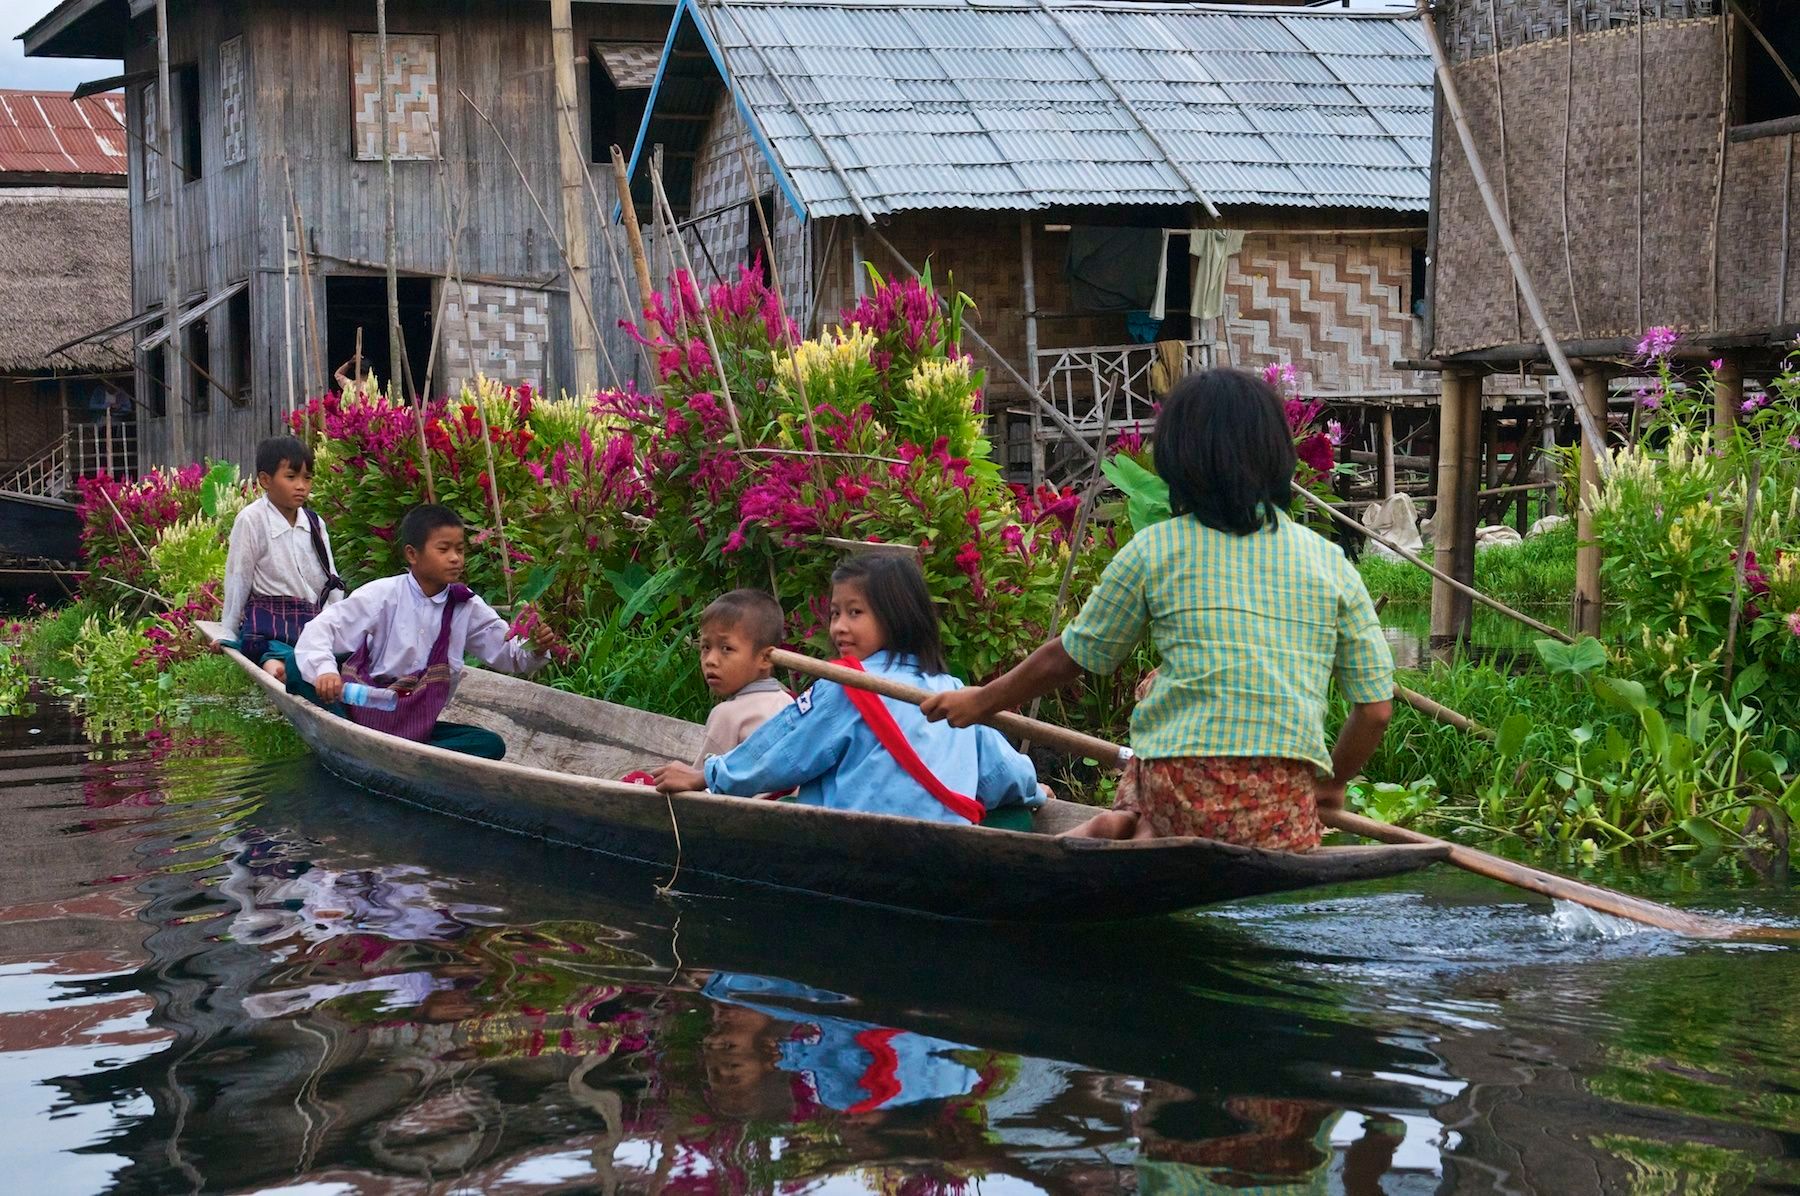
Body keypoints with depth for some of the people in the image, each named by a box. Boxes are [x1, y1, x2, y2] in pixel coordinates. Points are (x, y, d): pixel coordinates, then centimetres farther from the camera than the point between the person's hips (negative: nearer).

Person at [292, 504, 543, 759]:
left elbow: (508, 652, 5)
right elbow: (321, 628, -13)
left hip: (417, 726, 4)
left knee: (491, 745, -18)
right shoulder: (383, 595, -6)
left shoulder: (466, 607, 6)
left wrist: (534, 650, -20)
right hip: (365, 715, -4)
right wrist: (324, 670, -34)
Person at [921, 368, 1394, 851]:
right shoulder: (1332, 563, 9)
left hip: (1173, 789, 1)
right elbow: (1376, 709, 10)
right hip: (1283, 815, -1)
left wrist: (981, 701, 33)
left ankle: (1120, 829, -5)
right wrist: (1330, 784, 29)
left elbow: (1068, 658, 16)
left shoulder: (1154, 549, 4)